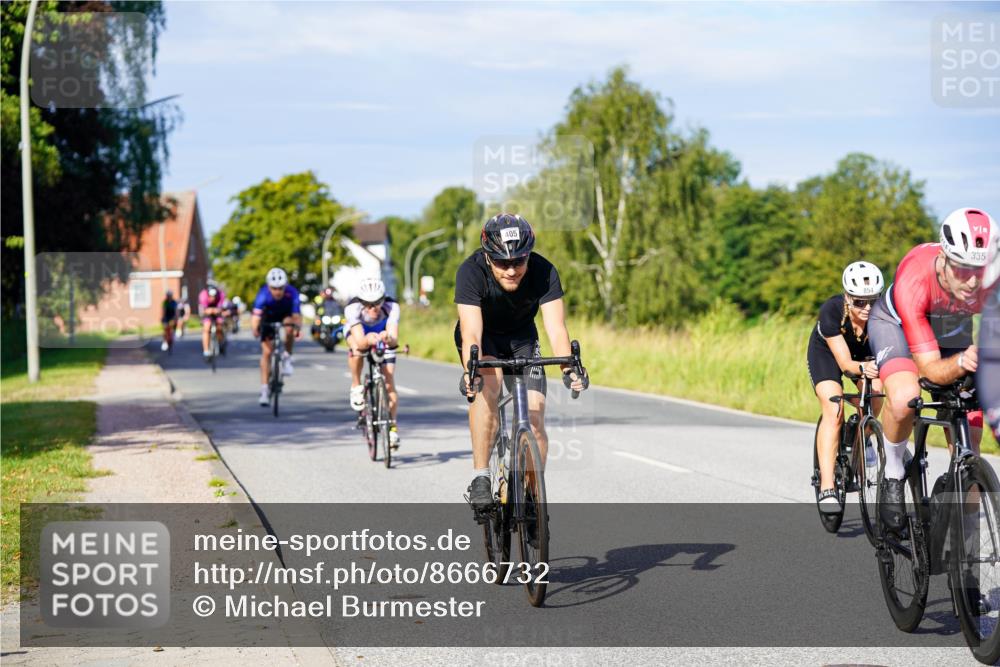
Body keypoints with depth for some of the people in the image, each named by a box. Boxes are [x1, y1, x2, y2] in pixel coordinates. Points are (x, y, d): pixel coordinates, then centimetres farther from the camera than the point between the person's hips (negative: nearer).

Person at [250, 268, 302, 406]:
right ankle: (264, 389, -2)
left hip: (285, 315, 0)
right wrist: (255, 329, -63)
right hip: (268, 318, 0)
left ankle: (287, 357, -8)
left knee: (290, 327, -34)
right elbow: (256, 316, -43)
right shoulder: (263, 295, -35)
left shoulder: (292, 293, -33)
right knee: (266, 352, -10)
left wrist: (298, 327, -60)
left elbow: (297, 315, -40)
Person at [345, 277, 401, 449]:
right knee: (357, 349, -38)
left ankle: (392, 425, 9)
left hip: (383, 335, 1)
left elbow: (394, 339, -44)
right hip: (358, 333, -1)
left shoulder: (391, 307, -36)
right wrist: (368, 340, -67)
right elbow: (359, 341, -45)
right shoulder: (353, 308, -38)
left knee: (389, 385, -11)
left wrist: (388, 338, -66)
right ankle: (356, 387, -13)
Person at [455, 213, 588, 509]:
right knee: (488, 382, -33)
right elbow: (471, 332, -41)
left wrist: (568, 368, -53)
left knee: (534, 416, -12)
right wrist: (470, 370, -60)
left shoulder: (543, 272, -28)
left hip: (521, 336, 2)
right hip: (483, 335, -2)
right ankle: (480, 477, -27)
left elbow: (556, 328, -35)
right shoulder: (471, 271, -32)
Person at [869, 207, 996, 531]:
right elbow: (931, 368, -38)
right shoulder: (913, 281, -42)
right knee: (904, 398, -35)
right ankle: (893, 475, -7)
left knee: (968, 449, -3)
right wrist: (961, 362, -59)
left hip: (953, 332, 4)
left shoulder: (990, 277, -35)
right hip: (895, 323, -3)